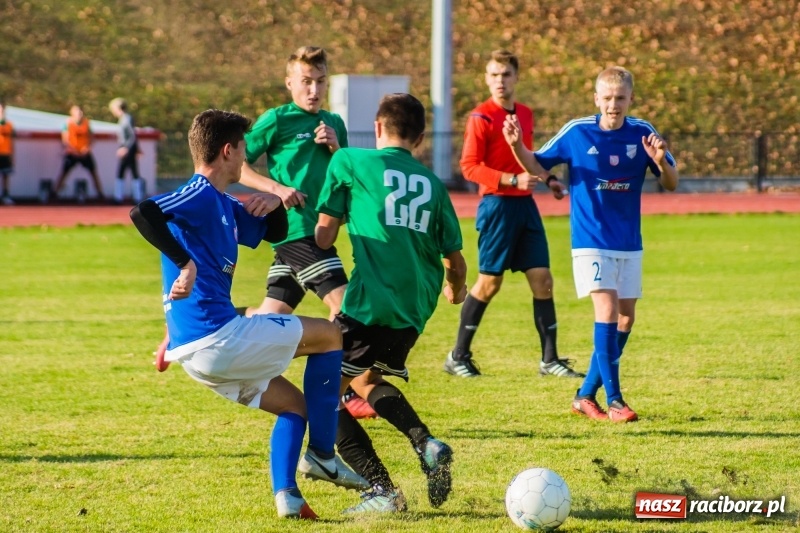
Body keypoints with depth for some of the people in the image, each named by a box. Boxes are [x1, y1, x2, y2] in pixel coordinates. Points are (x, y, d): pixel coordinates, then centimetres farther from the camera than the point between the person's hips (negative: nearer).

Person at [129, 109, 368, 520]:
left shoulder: (223, 206, 19)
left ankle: (286, 495, 3)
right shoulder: (199, 195, -10)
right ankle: (321, 455, 5)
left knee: (294, 405, 20)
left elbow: (273, 233, 32)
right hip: (217, 335, -10)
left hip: (194, 352, 10)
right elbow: (142, 213, -27)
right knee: (329, 336, 6)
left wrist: (275, 205, 9)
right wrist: (185, 262, -33)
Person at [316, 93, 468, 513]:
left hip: (370, 302, -6)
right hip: (415, 309, 6)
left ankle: (382, 491, -9)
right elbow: (455, 262, 13)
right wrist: (456, 289, 36)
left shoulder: (349, 162, 2)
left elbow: (324, 238, 5)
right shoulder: (432, 183, 12)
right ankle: (427, 446, 4)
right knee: (365, 381, 27)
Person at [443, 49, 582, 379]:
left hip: (524, 205, 6)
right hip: (497, 205, -6)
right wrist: (513, 180, -22)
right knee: (489, 282, -2)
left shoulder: (525, 114, 12)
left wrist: (546, 179, 10)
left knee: (542, 279, 2)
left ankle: (550, 359, 8)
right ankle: (458, 356, 10)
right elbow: (470, 167, -15)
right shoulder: (481, 118, -9)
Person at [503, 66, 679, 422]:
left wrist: (661, 162, -21)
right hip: (591, 241, -4)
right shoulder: (577, 132, -8)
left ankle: (586, 395, 19)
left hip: (629, 244, 4)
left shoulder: (642, 134, -2)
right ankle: (613, 400, -16)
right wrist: (517, 146, -19)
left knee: (625, 318, 7)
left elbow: (671, 184, 0)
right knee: (607, 310, -17)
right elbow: (536, 166, 2)